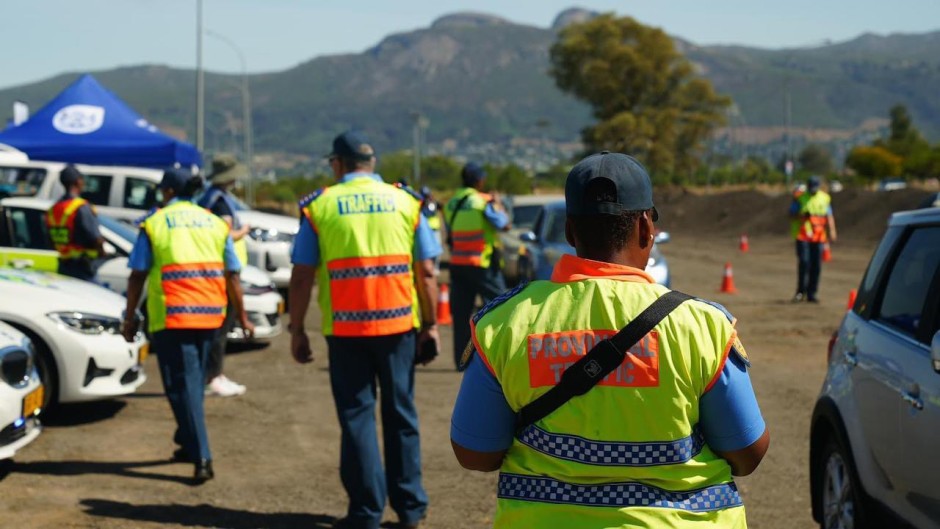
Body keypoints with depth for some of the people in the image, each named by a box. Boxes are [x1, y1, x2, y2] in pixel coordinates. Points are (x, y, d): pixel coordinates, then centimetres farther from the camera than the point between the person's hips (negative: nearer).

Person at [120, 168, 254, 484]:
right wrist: (241, 316, 14)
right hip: (209, 315, 4)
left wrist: (129, 317, 5)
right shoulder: (215, 224, 11)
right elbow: (232, 276, 8)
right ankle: (188, 443, 31)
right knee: (194, 381, 20)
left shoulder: (154, 224, 1)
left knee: (182, 384, -3)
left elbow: (138, 276, -2)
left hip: (171, 317, -4)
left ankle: (201, 458, -12)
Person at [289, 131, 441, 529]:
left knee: (357, 416, 7)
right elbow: (426, 273, 2)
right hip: (399, 324, 2)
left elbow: (301, 278, -2)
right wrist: (430, 325, 9)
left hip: (345, 328, -1)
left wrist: (297, 331, 6)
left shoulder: (320, 206, 1)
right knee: (400, 413, 13)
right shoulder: (405, 202, 5)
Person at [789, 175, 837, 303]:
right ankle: (801, 291, 0)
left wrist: (832, 231, -2)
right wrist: (802, 216, -17)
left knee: (816, 266, 1)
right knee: (804, 263, -12)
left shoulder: (825, 198, 10)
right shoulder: (799, 198, 2)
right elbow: (791, 216, 2)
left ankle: (811, 294, 8)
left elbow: (829, 216, 11)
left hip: (818, 237, 3)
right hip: (803, 236, -3)